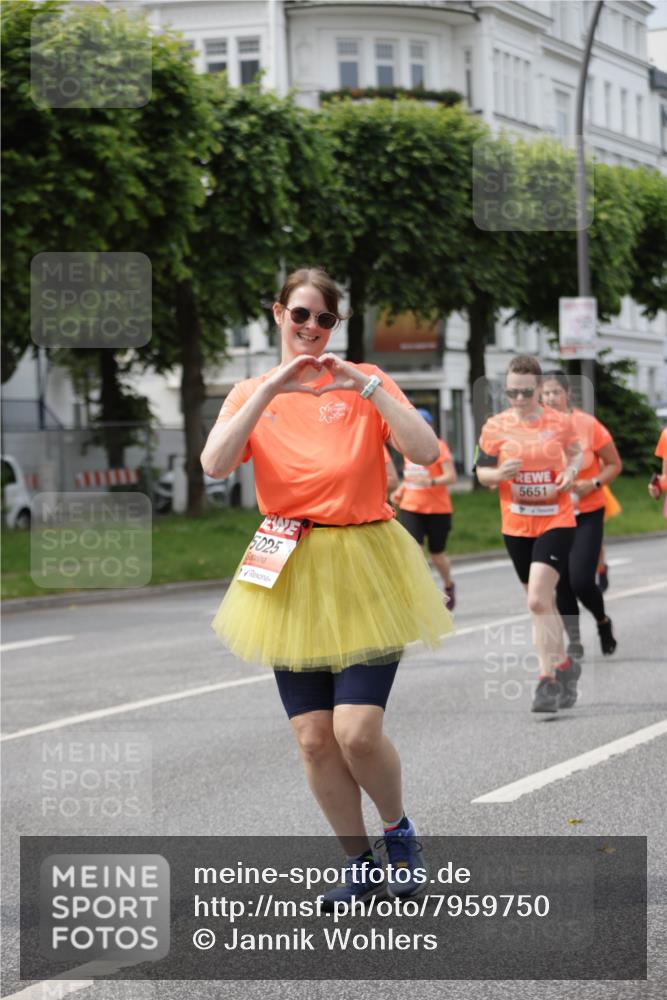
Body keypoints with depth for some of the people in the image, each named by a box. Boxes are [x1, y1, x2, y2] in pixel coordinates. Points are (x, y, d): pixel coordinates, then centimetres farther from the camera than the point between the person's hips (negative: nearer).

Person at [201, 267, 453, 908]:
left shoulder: (365, 382, 4)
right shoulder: (252, 393, 9)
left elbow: (426, 452, -10)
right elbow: (215, 464, -11)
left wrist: (366, 386, -18)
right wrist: (272, 389, -17)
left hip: (363, 572, -2)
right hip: (292, 581, 2)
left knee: (358, 731, -13)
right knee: (315, 739, 1)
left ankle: (399, 831, 16)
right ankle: (360, 864, 19)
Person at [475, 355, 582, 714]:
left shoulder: (560, 422, -2)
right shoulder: (496, 427, -1)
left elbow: (576, 452, 16)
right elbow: (481, 472, 6)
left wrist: (571, 471, -6)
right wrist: (499, 474, -16)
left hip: (556, 522, -3)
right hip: (516, 526, 3)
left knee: (538, 600, -18)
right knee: (543, 602, 14)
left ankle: (547, 680, -14)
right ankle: (564, 665, 35)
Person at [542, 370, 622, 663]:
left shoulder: (588, 425, -12)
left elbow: (614, 465, -2)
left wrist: (593, 484, -19)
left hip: (587, 514, -3)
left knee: (581, 580, -12)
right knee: (561, 582, 2)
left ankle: (603, 621, 19)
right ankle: (574, 642, 18)